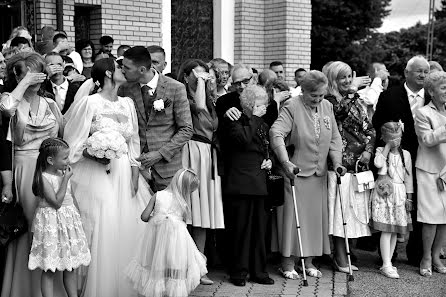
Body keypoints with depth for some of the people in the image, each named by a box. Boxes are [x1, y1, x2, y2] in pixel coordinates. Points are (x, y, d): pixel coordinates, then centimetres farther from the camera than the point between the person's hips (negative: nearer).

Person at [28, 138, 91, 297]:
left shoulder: (64, 173, 6)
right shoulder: (43, 178, -15)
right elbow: (57, 202, -22)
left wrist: (77, 213, 12)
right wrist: (66, 179, -20)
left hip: (69, 220, 7)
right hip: (51, 222, -7)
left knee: (71, 267, 12)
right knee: (49, 269, -1)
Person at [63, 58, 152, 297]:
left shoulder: (127, 103, 10)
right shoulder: (89, 102, -7)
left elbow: (134, 145, 10)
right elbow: (74, 143, -4)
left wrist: (135, 179, 2)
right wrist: (93, 154, -20)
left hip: (124, 175, 5)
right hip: (97, 175, -5)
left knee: (128, 228, 5)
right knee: (101, 231, -5)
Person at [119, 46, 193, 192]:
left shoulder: (176, 88, -7)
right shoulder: (126, 89, 3)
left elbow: (186, 130, -4)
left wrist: (160, 154, -12)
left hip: (166, 164, -2)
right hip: (136, 161, 2)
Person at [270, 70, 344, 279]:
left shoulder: (327, 107, 7)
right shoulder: (292, 107, -12)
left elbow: (334, 137, 11)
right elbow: (276, 133, -25)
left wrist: (337, 162, -3)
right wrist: (285, 162, -35)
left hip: (319, 173, 6)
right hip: (295, 170, -6)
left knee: (316, 215, 9)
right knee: (292, 214, -1)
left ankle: (309, 261, 21)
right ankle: (288, 263, 10)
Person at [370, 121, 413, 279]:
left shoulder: (405, 154, 9)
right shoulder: (380, 151, 1)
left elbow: (408, 177, 11)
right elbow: (378, 163, -22)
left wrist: (409, 198, 8)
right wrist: (388, 146, -15)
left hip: (400, 194, 4)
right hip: (384, 194, -4)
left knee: (395, 231, 7)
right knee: (386, 230, -8)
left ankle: (387, 262, 16)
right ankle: (386, 265, -6)